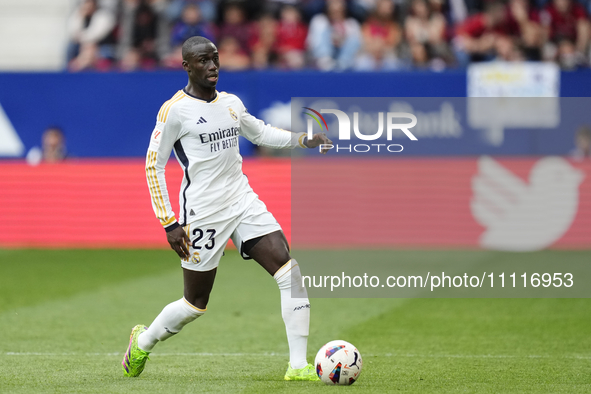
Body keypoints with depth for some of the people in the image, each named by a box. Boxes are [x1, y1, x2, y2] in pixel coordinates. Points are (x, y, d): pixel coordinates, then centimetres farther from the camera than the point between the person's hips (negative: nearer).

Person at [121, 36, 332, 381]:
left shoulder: (231, 103, 10)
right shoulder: (175, 110, -8)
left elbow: (261, 133, 28)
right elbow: (154, 165, -6)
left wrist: (303, 139, 12)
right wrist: (170, 223, -11)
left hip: (243, 202, 6)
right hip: (203, 213, -6)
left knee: (291, 272, -12)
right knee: (196, 304, 3)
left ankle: (298, 365, -11)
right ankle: (143, 341, 33)